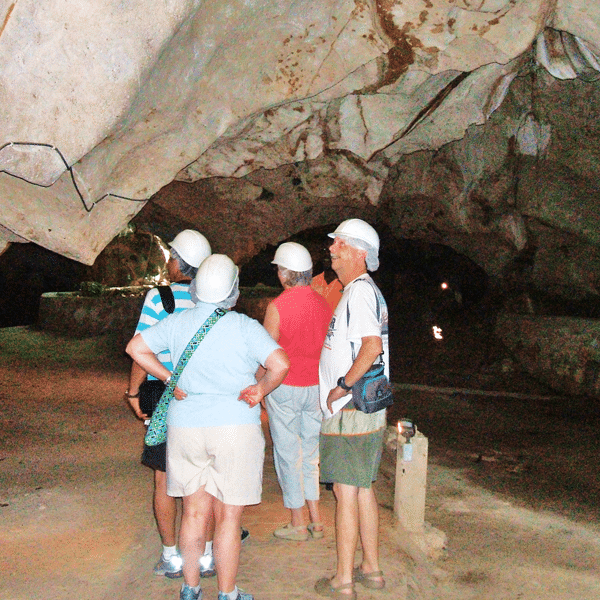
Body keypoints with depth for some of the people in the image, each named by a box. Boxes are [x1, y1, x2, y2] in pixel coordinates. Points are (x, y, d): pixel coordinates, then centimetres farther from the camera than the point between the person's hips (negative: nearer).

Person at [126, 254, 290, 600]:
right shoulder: (245, 327, -8)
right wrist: (262, 389, -1)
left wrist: (170, 380, 11)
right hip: (235, 428, -3)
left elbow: (136, 348, 9)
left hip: (185, 426, 4)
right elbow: (280, 364, -18)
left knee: (194, 512, 15)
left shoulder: (177, 323, 4)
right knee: (229, 517, 7)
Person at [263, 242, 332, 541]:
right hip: (316, 387, 5)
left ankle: (298, 525, 14)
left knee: (288, 454, 6)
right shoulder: (323, 304, 1)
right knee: (310, 453, 16)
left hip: (285, 388, -5)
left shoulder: (277, 306, -14)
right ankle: (316, 521, 19)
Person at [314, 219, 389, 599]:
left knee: (346, 493, -2)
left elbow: (372, 346, -28)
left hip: (348, 411, -10)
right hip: (368, 410, 10)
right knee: (364, 489, 16)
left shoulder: (359, 291, -15)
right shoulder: (366, 290, 16)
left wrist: (341, 388, -20)